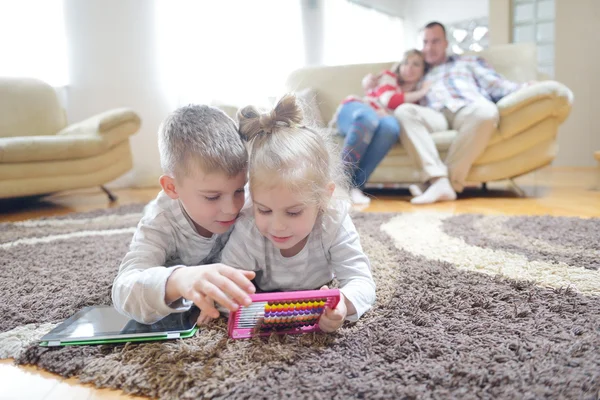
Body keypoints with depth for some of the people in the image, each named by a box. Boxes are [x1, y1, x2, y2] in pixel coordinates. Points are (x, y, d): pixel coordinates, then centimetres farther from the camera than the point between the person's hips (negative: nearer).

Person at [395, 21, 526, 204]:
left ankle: (450, 181, -35)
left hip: (467, 111, 0)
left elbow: (497, 85, 19)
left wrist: (525, 88, 1)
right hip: (436, 116, 1)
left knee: (486, 111, -38)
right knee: (403, 111, -33)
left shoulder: (469, 61, 33)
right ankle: (438, 180, -43)